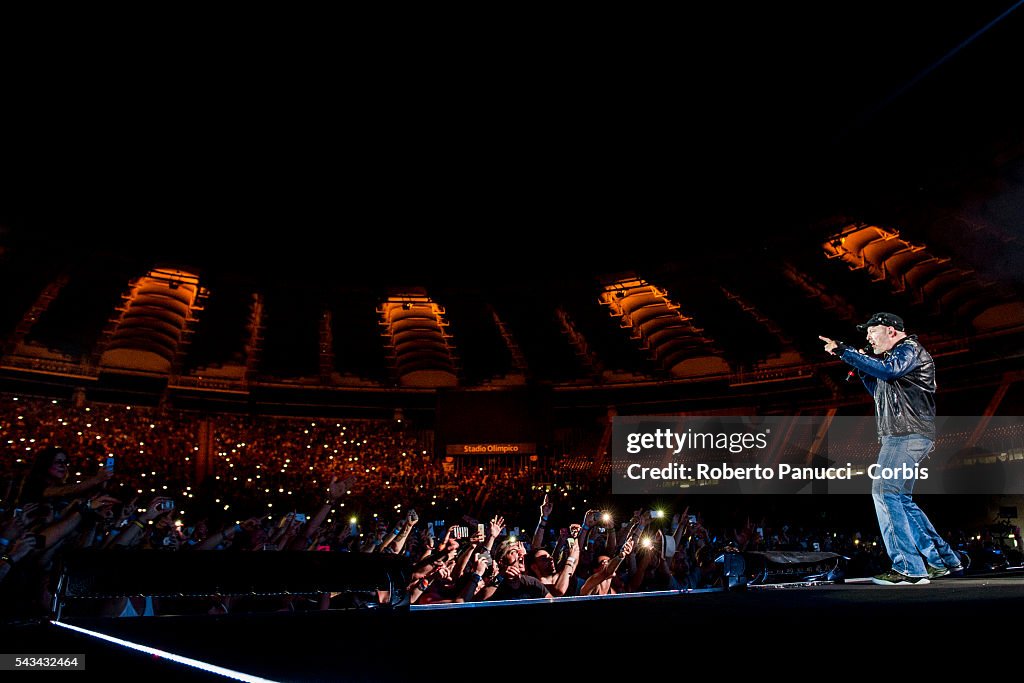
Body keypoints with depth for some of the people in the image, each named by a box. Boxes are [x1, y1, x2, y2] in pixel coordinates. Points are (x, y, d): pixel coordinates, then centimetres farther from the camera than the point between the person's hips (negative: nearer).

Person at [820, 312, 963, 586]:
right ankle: (943, 560, 21)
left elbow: (887, 371, -26)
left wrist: (844, 352, -26)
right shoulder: (895, 357, 26)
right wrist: (860, 366, 19)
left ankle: (909, 568, -17)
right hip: (901, 437, 11)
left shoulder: (909, 348, -4)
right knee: (900, 500, 15)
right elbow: (878, 392, 33)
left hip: (907, 435, -11)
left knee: (885, 493, -17)